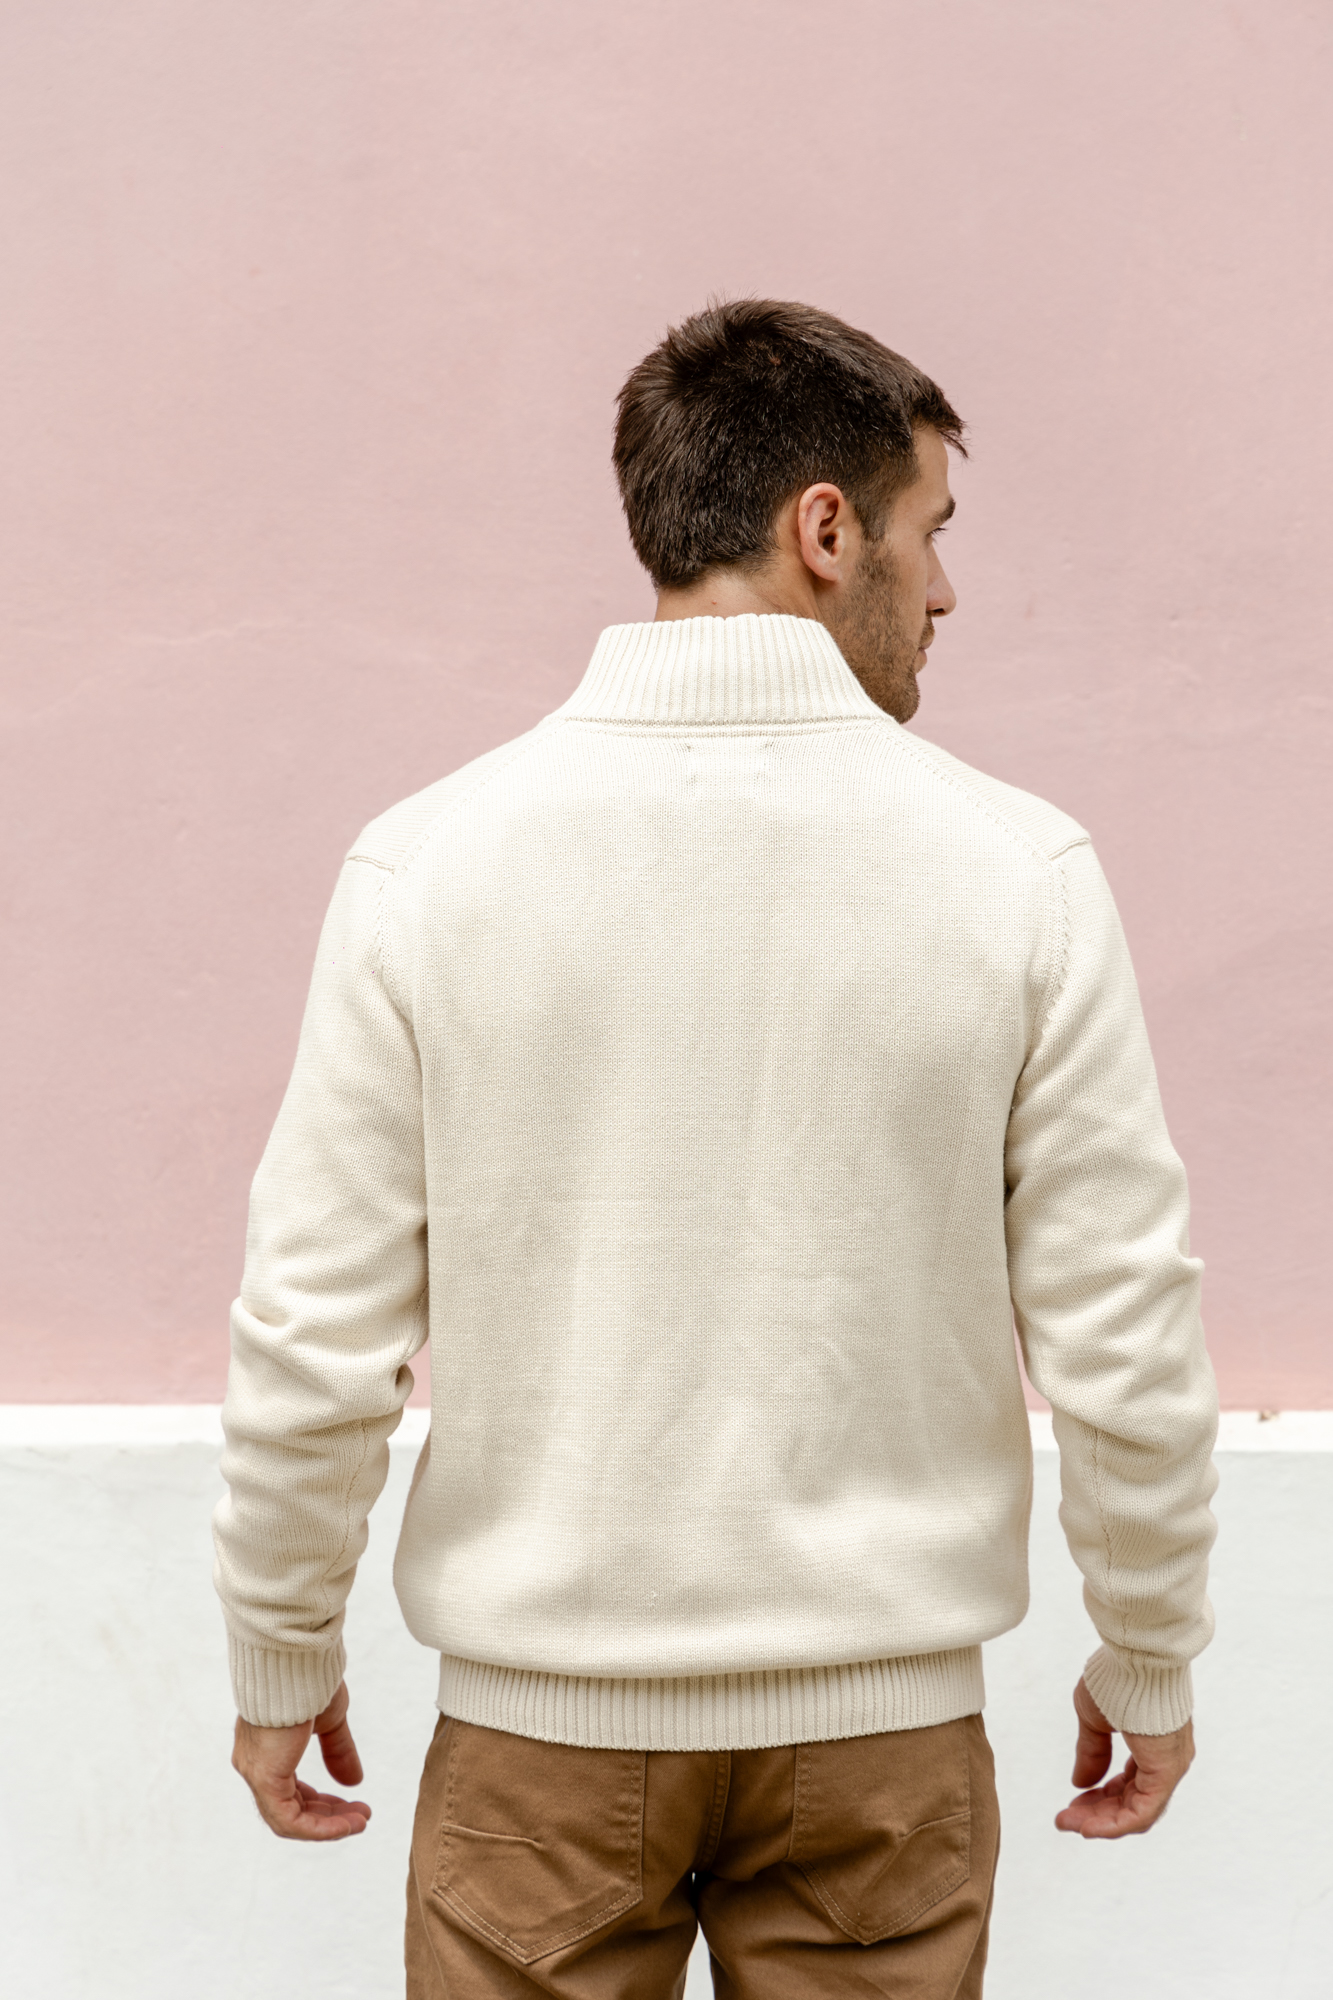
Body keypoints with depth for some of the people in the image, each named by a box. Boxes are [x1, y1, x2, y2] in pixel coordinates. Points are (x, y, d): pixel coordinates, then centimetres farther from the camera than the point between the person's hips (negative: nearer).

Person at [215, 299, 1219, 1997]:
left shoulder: (428, 858, -9)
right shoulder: (1017, 869, -9)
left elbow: (313, 1341, -7)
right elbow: (1124, 1352, -7)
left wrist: (282, 1657, 8)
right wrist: (1147, 1667, 9)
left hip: (541, 1721, 0)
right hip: (882, 1725, 0)